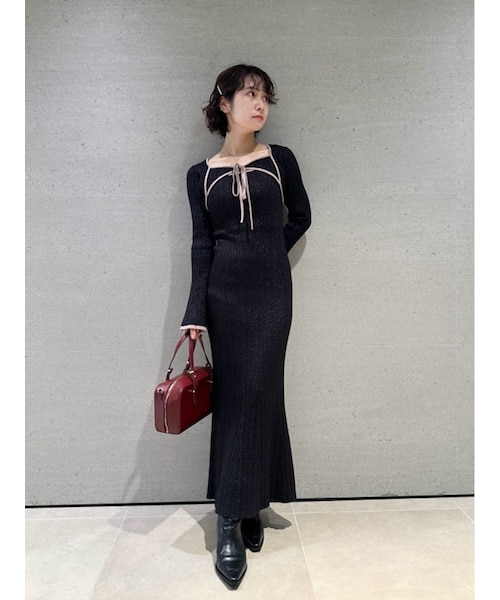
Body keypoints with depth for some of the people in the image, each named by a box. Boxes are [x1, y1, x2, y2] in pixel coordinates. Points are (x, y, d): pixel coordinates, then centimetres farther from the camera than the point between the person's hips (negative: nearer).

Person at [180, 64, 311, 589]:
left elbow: (301, 217, 15)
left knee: (257, 393, -1)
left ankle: (238, 511, 12)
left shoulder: (280, 160, 6)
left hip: (271, 291, 0)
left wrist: (266, 253, 6)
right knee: (234, 395, 3)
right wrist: (194, 312, -5)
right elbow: (201, 245, 2)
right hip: (224, 294, 0)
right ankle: (240, 513, 15)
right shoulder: (201, 174, 5)